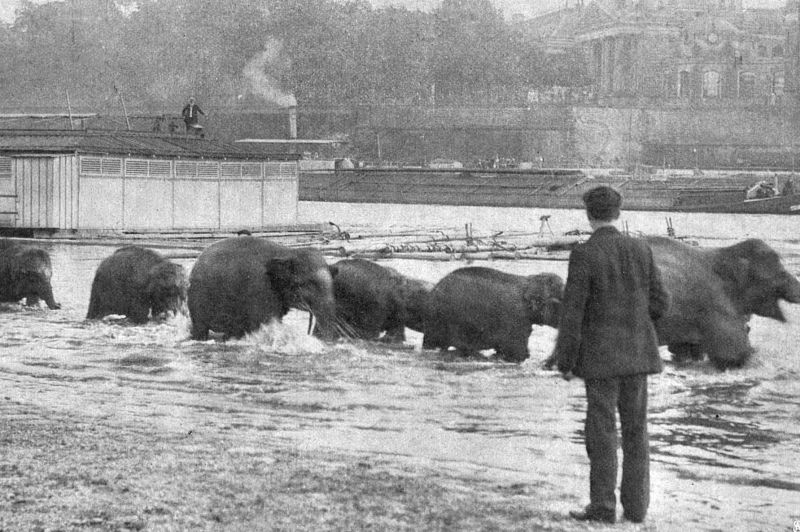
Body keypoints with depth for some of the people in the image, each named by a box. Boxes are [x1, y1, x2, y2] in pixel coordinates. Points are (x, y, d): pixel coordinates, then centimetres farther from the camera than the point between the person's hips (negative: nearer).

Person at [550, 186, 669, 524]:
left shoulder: (583, 256, -13)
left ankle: (603, 507, 3)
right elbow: (659, 304, 5)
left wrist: (565, 362, -6)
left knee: (601, 431, 1)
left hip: (600, 356, -5)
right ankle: (636, 506, 12)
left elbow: (571, 314, -13)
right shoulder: (640, 250, 2)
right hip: (637, 353, 5)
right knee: (635, 429, 10)